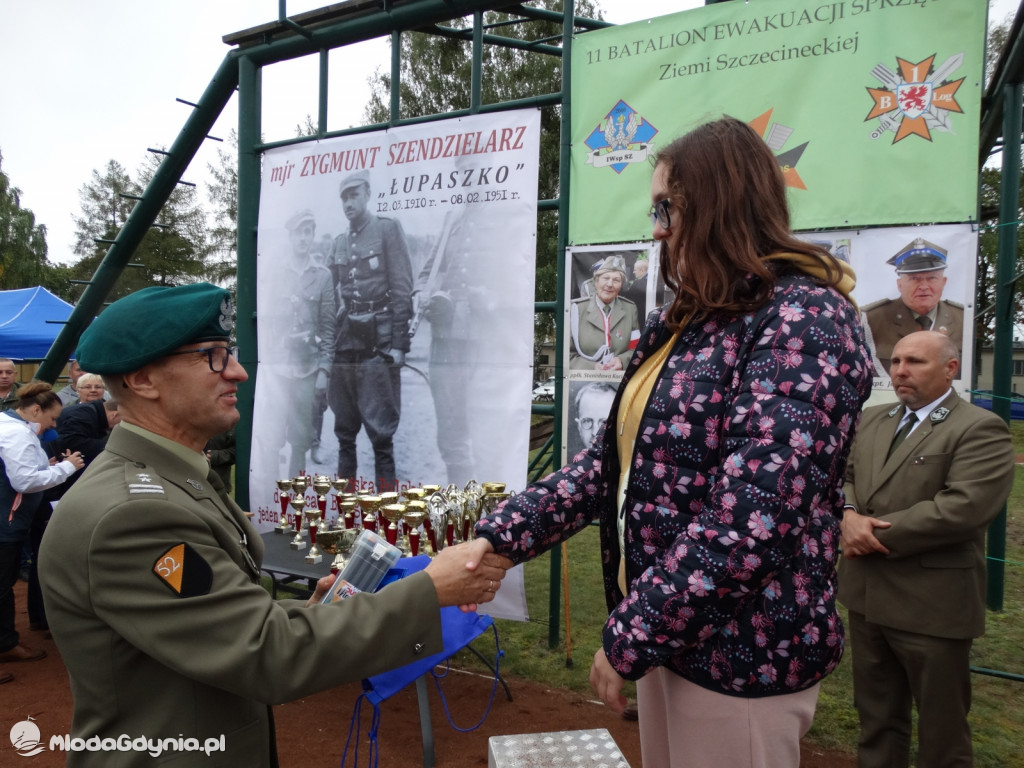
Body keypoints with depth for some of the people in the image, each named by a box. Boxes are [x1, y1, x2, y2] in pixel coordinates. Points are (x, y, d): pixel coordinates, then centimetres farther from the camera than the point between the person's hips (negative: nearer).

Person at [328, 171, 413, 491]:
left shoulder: (388, 229, 0)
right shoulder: (339, 243, 16)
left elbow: (402, 290, -6)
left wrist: (399, 343, -12)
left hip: (378, 343, -6)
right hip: (344, 345, 6)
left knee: (380, 430, -5)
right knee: (344, 430, 11)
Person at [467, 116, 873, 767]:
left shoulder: (802, 318, -18)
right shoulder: (689, 321, 9)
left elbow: (747, 524, -26)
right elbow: (616, 458, 6)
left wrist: (628, 638, -18)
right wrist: (500, 536, -2)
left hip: (742, 654, -7)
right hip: (674, 632, 8)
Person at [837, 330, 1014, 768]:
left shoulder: (980, 429, -11)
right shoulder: (872, 420, 12)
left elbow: (963, 507, -23)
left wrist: (878, 535, -18)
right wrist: (849, 516, -13)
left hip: (932, 604, -6)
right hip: (866, 594, 6)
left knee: (941, 733, 13)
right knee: (876, 719, 20)